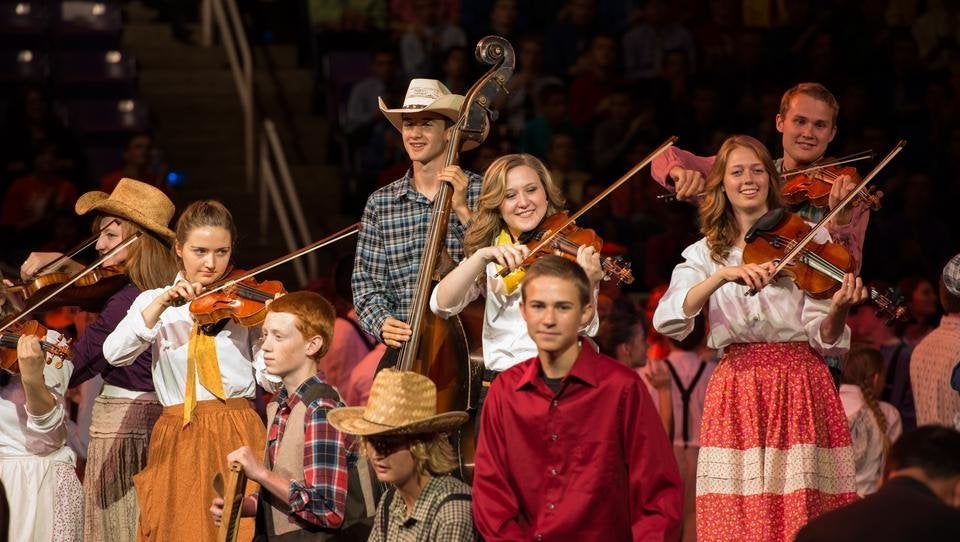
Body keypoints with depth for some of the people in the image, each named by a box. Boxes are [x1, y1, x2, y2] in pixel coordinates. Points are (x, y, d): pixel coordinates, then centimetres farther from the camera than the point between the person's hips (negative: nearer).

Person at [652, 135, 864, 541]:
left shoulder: (808, 238, 6)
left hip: (800, 390, -1)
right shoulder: (705, 254, 10)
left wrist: (839, 309, -23)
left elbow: (823, 338, -1)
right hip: (736, 396, 1)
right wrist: (724, 275, -21)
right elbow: (666, 320, -9)